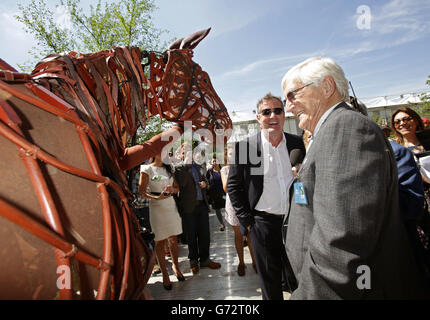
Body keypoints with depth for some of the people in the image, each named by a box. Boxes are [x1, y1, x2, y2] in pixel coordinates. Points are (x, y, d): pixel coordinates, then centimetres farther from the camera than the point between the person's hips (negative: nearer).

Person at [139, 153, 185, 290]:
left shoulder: (169, 168, 10)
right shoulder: (147, 169, -5)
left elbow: (177, 188, 14)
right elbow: (141, 191, -9)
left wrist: (172, 189, -9)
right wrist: (157, 197, -23)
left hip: (171, 206, 4)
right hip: (157, 207, -4)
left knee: (173, 239, 11)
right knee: (160, 241, 4)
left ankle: (175, 266, 31)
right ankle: (165, 274, 17)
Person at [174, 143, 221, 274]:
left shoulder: (198, 167, 14)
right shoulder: (179, 168, -3)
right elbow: (181, 184, -20)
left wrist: (205, 183, 2)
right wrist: (186, 165, -20)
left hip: (202, 204, 5)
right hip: (189, 206, -5)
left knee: (204, 234, 10)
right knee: (191, 235, 8)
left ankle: (204, 259, 26)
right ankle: (193, 261, 26)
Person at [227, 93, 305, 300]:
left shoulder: (297, 143, 2)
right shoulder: (244, 146, -8)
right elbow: (233, 185, -3)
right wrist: (246, 220, -6)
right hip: (263, 223, -2)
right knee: (270, 284, 15)